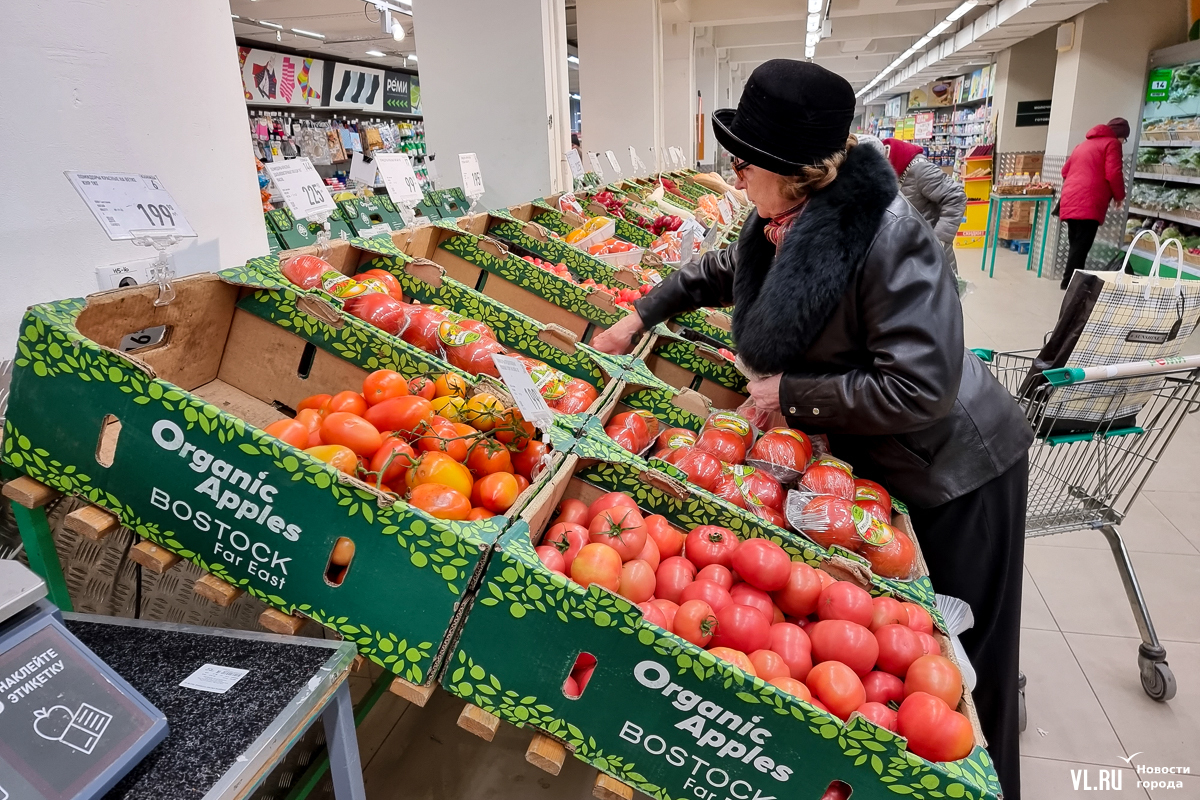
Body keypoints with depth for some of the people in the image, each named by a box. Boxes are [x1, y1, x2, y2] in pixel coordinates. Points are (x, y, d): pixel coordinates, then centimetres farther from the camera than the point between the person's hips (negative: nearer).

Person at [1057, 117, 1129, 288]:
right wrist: (1119, 196, 6)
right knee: (1081, 246, -9)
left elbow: (1066, 170, 28)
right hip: (1088, 204, -8)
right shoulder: (1112, 143, 3)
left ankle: (1069, 281, 15)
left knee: (1075, 245, 13)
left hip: (1069, 201, 8)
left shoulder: (1084, 143, 26)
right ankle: (1070, 282, -12)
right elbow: (1113, 174, -8)